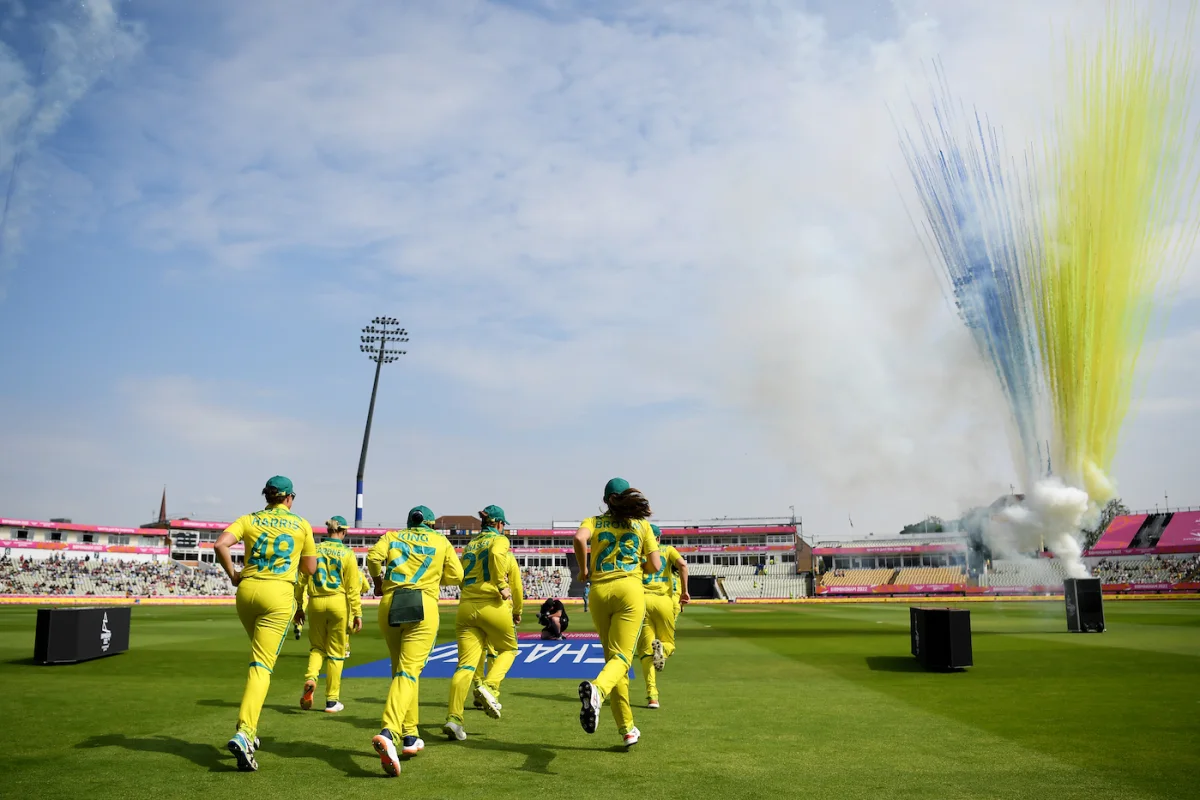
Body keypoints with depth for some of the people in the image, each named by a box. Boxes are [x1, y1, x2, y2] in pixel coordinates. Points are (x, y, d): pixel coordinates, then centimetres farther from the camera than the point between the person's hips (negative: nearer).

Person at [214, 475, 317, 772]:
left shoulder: (249, 520, 10)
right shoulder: (301, 524, 8)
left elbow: (220, 544, -8)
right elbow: (310, 568, 11)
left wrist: (232, 574, 4)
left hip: (247, 591, 3)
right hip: (279, 594, -3)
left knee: (260, 656, 23)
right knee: (262, 664, -7)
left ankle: (250, 728, 21)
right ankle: (244, 731, -24)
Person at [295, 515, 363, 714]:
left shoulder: (313, 550, 5)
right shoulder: (347, 553, -1)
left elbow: (300, 581, 5)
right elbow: (353, 586, -5)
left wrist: (298, 607, 14)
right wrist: (357, 613, -1)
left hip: (316, 602, 2)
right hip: (338, 602, -2)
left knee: (317, 647, 19)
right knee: (336, 652, 8)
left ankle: (310, 679, -10)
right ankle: (332, 700, 12)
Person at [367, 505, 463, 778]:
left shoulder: (392, 536, 17)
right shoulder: (441, 541, 15)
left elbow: (373, 557, -1)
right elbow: (455, 576, 9)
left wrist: (377, 579, 17)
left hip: (389, 606, 3)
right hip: (423, 605, -3)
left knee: (401, 670, 18)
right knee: (408, 672, -11)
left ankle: (410, 737, 19)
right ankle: (388, 733, -34)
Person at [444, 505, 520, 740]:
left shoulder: (469, 545, 20)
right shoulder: (500, 539, 4)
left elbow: (461, 576, 14)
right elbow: (496, 554, -20)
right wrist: (502, 586, -17)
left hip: (465, 606, 5)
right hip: (492, 604, -4)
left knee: (466, 664, 0)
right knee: (509, 648, 19)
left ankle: (453, 717, -13)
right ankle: (489, 686, -6)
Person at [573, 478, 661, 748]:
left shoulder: (594, 521, 14)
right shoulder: (642, 525, 14)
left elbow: (579, 538, -10)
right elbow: (656, 566, 9)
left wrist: (583, 569, 3)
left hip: (599, 591, 2)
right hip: (630, 589, -2)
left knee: (612, 657, 13)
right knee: (621, 657, -10)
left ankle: (627, 729, 16)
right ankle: (597, 689, -43)